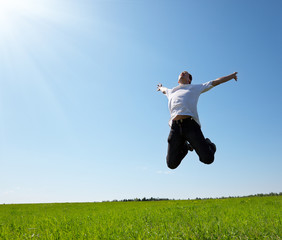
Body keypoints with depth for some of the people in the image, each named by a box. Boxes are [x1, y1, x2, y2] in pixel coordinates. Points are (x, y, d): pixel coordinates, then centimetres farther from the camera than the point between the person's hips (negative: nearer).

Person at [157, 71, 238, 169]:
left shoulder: (195, 87, 27)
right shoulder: (171, 91, 34)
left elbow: (216, 81, 34)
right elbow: (164, 90, 59)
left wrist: (232, 75, 40)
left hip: (190, 124, -2)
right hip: (175, 127, 3)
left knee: (208, 158, -13)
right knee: (172, 164, -2)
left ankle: (208, 144, 22)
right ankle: (185, 147, 27)